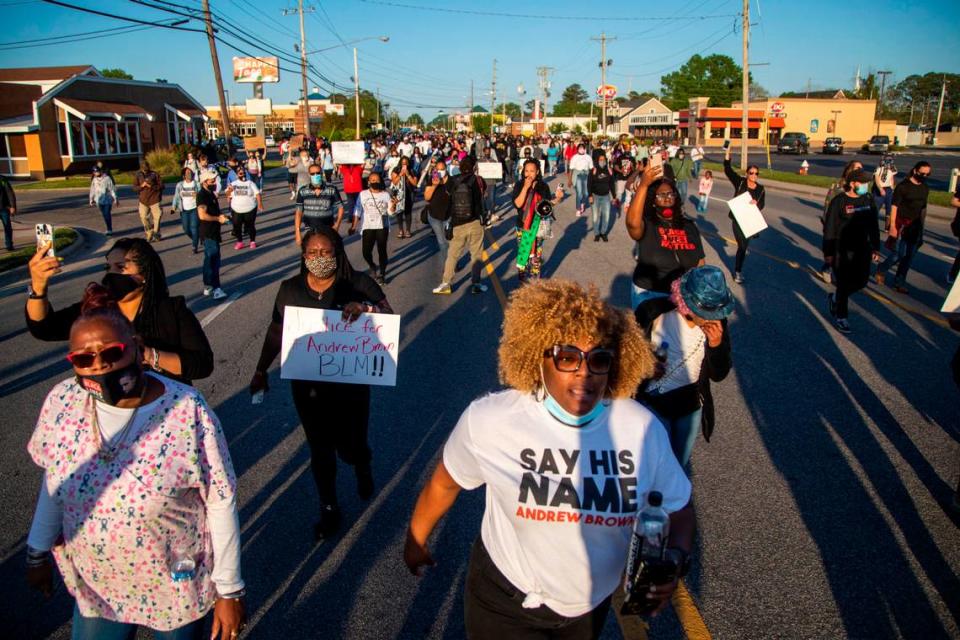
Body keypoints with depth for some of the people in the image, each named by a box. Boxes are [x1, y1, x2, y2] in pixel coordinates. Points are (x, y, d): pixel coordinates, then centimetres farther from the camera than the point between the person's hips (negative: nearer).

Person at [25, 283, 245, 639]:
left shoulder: (188, 412, -25)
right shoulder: (62, 402, -13)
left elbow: (221, 503, -17)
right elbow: (53, 481, 5)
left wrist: (229, 591, -12)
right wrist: (38, 553, 13)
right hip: (93, 587, 4)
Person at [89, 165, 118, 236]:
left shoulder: (107, 178, -8)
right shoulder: (94, 180, 6)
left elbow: (112, 189, -7)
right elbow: (92, 190, 12)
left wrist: (115, 199, -10)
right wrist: (91, 200, 13)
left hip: (107, 200, -4)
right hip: (99, 200, 4)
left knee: (107, 214, -9)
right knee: (104, 215, 7)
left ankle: (109, 230, -3)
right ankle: (109, 230, 16)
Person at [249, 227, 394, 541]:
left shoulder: (358, 284, -11)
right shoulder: (290, 289, -2)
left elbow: (390, 316, -13)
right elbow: (276, 331, 9)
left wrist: (365, 307, -32)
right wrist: (261, 370, 12)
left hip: (350, 384, -2)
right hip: (307, 386, 2)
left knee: (350, 446, 7)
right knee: (320, 450, 13)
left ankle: (363, 467, 46)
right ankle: (329, 509, 34)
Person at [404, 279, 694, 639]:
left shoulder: (643, 429, -18)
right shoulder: (489, 420, -24)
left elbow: (678, 510, -4)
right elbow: (445, 482, -6)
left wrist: (675, 556, -23)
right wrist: (416, 540, 8)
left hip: (592, 605, 4)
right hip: (506, 604, -3)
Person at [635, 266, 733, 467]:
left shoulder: (716, 322, -13)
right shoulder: (653, 312, -24)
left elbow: (718, 375, -8)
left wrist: (717, 345, -25)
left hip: (691, 405, 4)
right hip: (653, 402, -3)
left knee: (679, 464, 22)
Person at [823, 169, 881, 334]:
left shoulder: (869, 200, 4)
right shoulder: (839, 202, -13)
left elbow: (874, 226, 12)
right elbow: (829, 229, -11)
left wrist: (875, 247, 12)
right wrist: (828, 252, -12)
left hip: (862, 250, 6)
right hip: (842, 252, -6)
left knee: (861, 281, 11)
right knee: (844, 284, 2)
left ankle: (835, 298, 36)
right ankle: (840, 317, 19)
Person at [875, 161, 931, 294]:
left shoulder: (925, 188, 9)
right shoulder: (903, 186, -10)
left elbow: (923, 208, 16)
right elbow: (894, 206, -12)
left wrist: (922, 227, 15)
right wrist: (892, 227, -17)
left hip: (915, 226, 6)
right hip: (901, 224, -6)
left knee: (910, 256, 6)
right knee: (900, 254, -9)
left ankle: (900, 282, 16)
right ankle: (881, 269, 18)